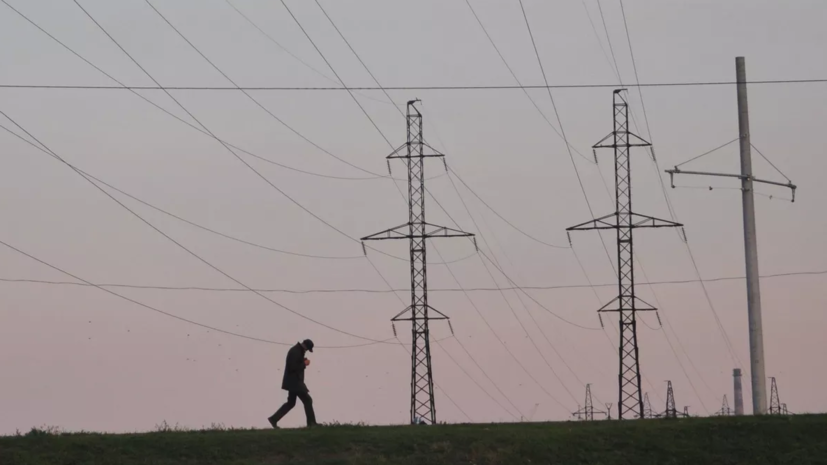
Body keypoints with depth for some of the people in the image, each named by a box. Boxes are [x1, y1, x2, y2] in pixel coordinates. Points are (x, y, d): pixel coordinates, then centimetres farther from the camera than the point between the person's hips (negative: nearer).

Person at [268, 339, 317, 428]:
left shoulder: (297, 351, 14)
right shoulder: (295, 352, -18)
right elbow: (293, 367, -24)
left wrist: (303, 362, 2)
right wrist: (304, 364, -14)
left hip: (294, 382, 11)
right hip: (294, 382, -11)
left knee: (291, 403, 15)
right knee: (307, 400, -6)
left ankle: (274, 419, 15)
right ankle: (311, 423, -3)